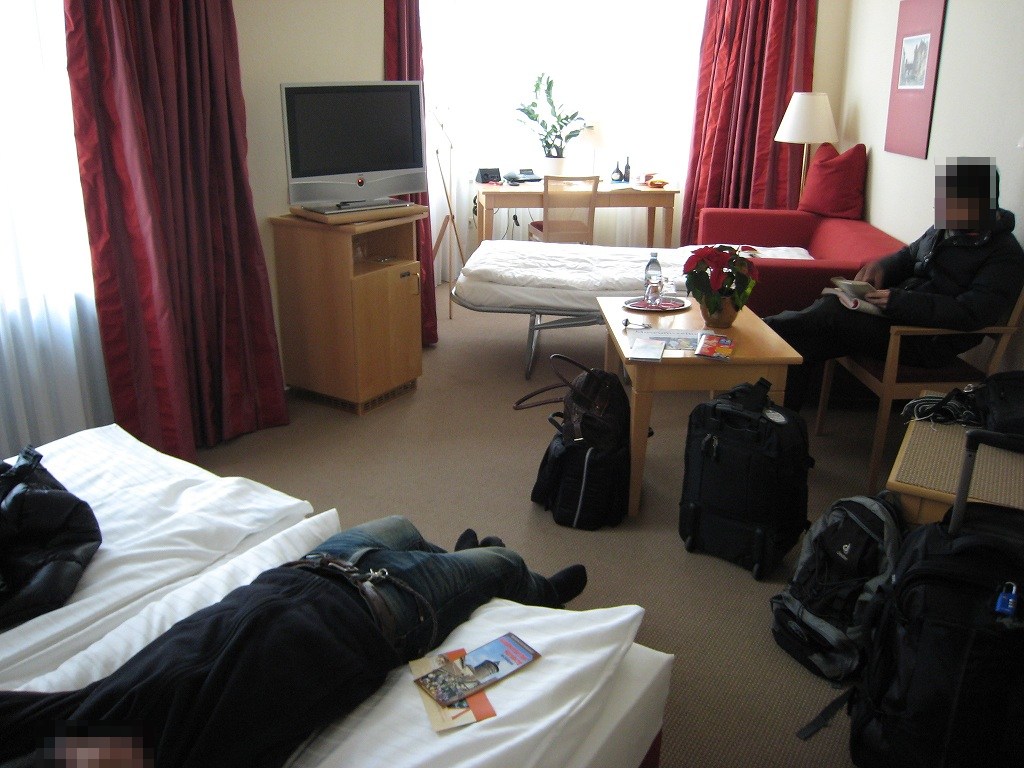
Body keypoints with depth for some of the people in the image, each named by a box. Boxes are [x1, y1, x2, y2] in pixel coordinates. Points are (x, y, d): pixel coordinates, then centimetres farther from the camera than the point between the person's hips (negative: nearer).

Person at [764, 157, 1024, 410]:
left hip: (931, 342, -7)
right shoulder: (944, 229, 12)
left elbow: (970, 314, -22)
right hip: (901, 312, 7)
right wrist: (881, 267, 2)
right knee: (805, 343, -14)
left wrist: (898, 301, -28)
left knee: (832, 311, -26)